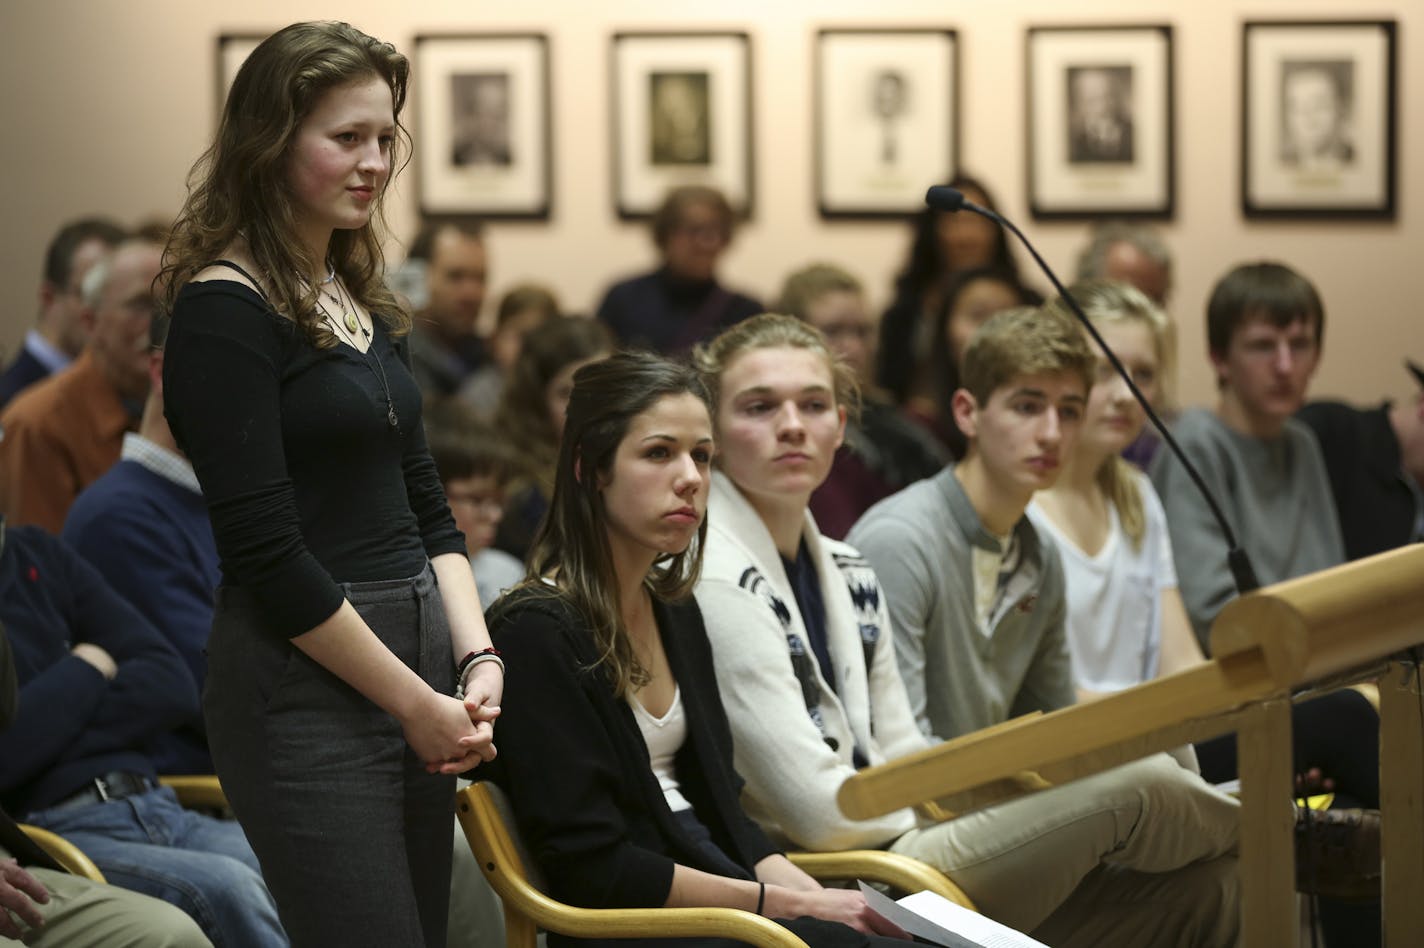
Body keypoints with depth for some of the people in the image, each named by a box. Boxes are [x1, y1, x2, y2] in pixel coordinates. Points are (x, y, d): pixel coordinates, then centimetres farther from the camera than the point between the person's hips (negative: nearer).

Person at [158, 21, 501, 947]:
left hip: (414, 664, 8)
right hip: (304, 687, -8)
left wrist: (477, 661, 0)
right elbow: (265, 550, -15)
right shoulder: (226, 310, -10)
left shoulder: (366, 304, 14)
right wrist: (417, 703, -12)